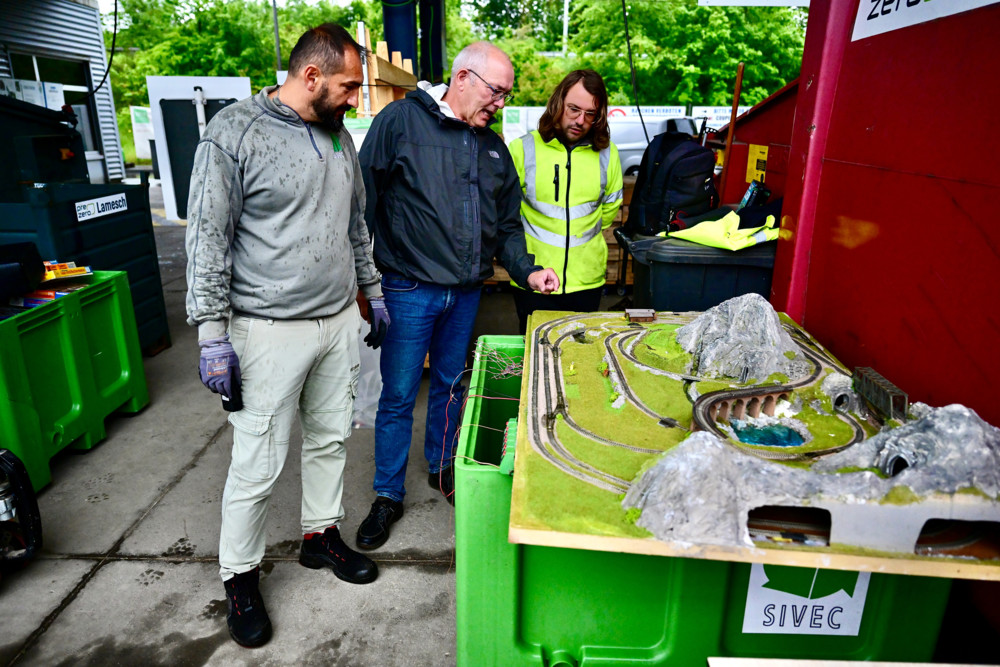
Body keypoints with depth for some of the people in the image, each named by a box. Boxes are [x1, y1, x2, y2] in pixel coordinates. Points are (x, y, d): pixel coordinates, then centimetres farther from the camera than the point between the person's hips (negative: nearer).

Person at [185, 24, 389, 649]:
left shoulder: (339, 136, 11)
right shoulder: (234, 132, -10)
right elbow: (208, 239, -11)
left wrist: (374, 293, 21)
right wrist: (213, 335, -13)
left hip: (341, 321, 7)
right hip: (272, 331, -6)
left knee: (330, 437, 17)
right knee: (260, 463, 2)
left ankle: (321, 534, 38)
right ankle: (240, 574, 24)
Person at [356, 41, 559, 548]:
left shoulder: (492, 146, 11)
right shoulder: (401, 120, -7)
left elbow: (506, 224, 15)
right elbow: (365, 199, -9)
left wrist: (526, 269, -1)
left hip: (466, 292, 6)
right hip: (410, 290, -5)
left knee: (450, 385, 19)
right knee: (398, 396, 4)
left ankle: (442, 468, 41)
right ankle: (388, 496, 22)